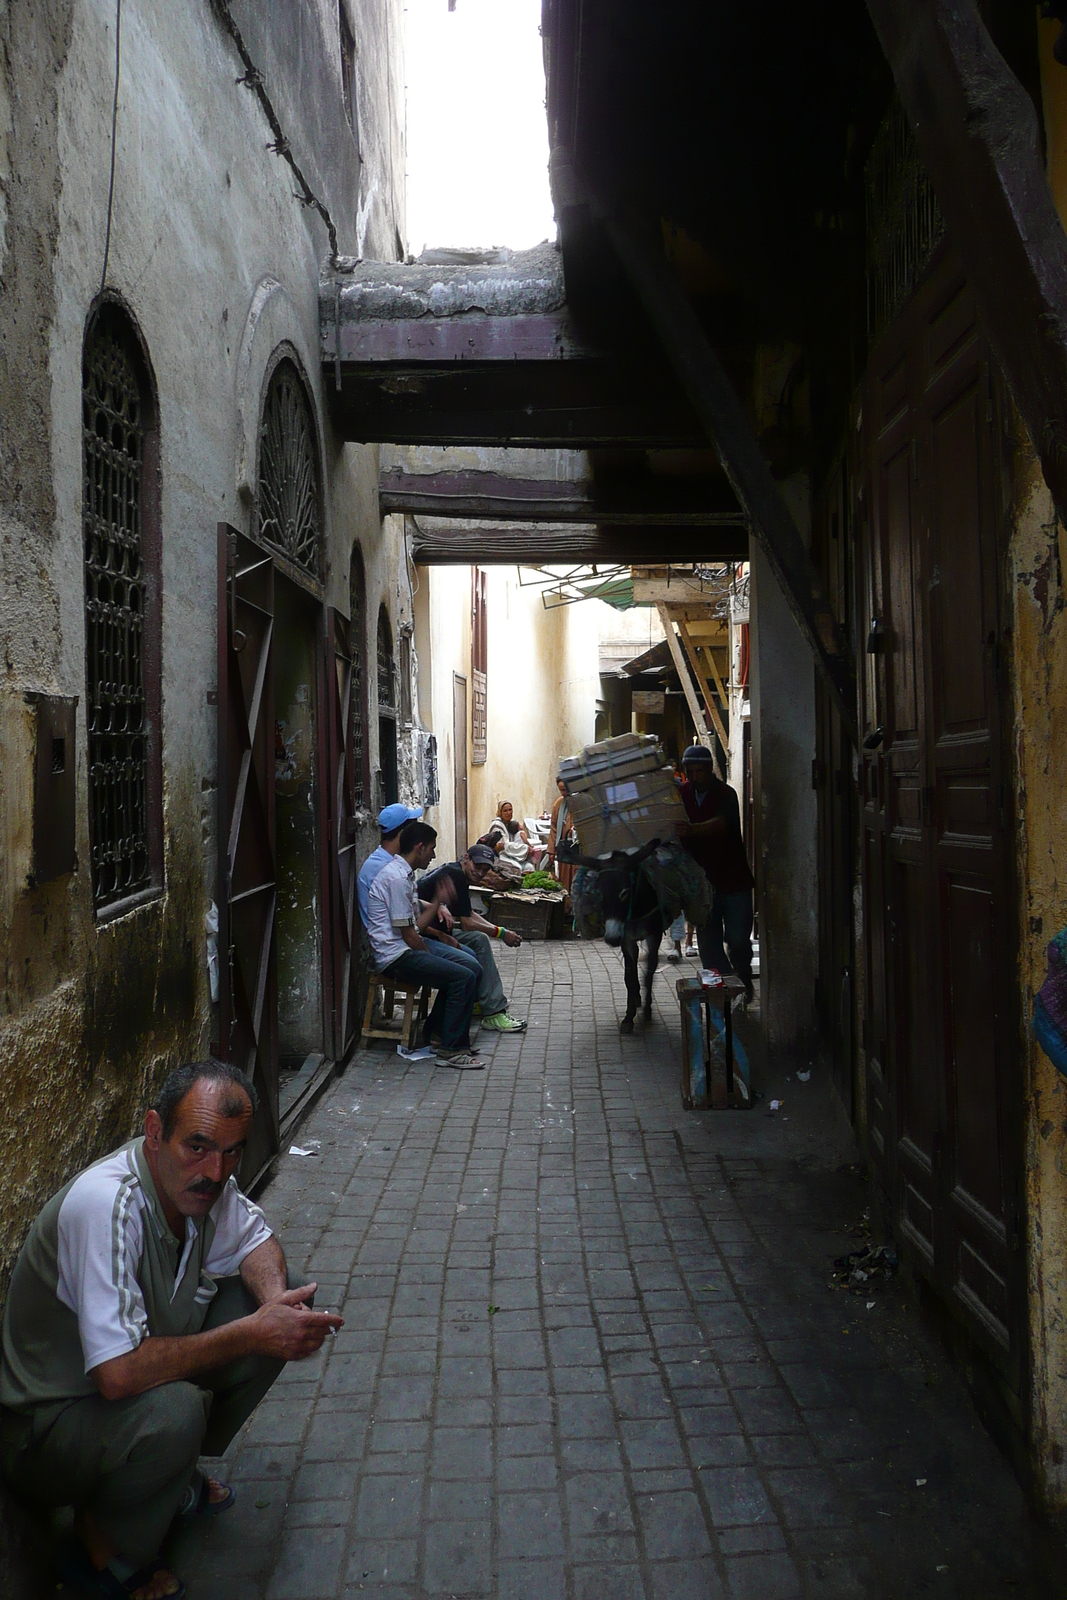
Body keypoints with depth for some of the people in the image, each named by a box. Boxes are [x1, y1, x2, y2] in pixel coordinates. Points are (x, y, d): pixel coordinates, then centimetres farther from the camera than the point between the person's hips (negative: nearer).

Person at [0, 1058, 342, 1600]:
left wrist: (274, 1297, -17)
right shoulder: (107, 1203, -35)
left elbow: (255, 1240, 6)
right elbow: (119, 1373, -39)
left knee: (288, 1300, -1)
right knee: (172, 1411, -36)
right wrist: (253, 1333, -30)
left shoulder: (198, 1180, -13)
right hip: (46, 1422, -8)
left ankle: (175, 1476, 12)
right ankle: (104, 1552, -4)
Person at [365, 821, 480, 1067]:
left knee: (472, 967, 4)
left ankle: (437, 1032, 14)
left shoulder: (405, 874, 15)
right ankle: (452, 1050, -10)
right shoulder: (397, 877, -18)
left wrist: (438, 902, 11)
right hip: (396, 956, -10)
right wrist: (432, 956, -4)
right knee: (463, 978, -19)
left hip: (409, 949, 10)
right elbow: (409, 935, -17)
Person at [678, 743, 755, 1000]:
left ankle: (743, 983, 22)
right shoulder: (682, 793, 5)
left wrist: (686, 830, -43)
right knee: (708, 942, 3)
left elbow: (719, 824, -29)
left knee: (737, 939, -3)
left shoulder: (725, 794, -10)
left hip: (733, 879, -4)